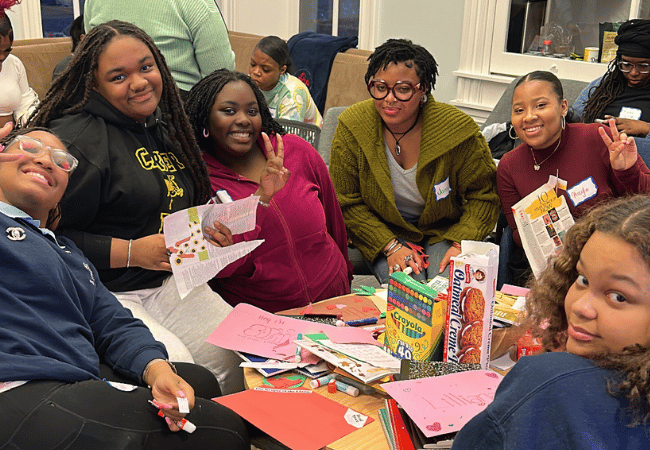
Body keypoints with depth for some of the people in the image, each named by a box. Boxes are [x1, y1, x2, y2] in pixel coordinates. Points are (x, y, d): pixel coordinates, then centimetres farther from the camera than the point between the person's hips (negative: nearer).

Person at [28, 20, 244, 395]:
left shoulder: (165, 127, 14)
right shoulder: (75, 139, -13)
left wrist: (207, 234, 3)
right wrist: (131, 252, -21)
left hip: (170, 282, 7)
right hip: (103, 293, -7)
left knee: (233, 357, -12)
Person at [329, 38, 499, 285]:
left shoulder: (456, 129, -16)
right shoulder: (351, 128, -14)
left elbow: (483, 195, -4)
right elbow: (346, 203, -7)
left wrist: (462, 243, -19)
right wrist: (390, 246, -18)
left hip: (443, 230, 0)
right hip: (381, 231, 0)